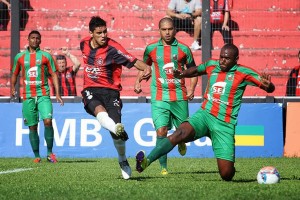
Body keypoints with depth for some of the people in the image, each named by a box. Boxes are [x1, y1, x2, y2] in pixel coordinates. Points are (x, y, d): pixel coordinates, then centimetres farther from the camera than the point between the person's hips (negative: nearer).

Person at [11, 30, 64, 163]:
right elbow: (14, 74, 21)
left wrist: (57, 94, -1)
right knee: (32, 127, 2)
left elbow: (54, 75, 6)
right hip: (28, 96, 2)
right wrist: (12, 87, 4)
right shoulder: (20, 57, 10)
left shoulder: (46, 56, 5)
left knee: (48, 121, -17)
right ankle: (37, 156, 10)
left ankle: (49, 153, -6)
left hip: (43, 94, -2)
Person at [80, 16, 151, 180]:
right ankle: (115, 127, -66)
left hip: (110, 91, -3)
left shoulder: (112, 48, -11)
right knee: (98, 108, -34)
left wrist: (146, 68, -41)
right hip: (91, 90, 3)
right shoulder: (84, 44, 5)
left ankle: (123, 161, 14)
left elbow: (133, 61, -22)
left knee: (116, 126, -12)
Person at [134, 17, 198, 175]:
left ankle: (181, 142, 47)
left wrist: (191, 89, -3)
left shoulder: (183, 49, 3)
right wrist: (138, 82, 6)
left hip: (179, 97, 1)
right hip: (159, 97, -1)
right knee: (161, 130, -13)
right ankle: (163, 167, -5)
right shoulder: (151, 49, 5)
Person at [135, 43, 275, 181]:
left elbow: (270, 88, -2)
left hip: (225, 125, -2)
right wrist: (183, 74, 11)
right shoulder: (211, 65, 10)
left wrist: (268, 85, -26)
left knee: (226, 175, -9)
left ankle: (228, 165, 29)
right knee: (180, 133, -31)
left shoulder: (243, 73, -2)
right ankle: (146, 161, -39)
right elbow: (196, 70, 32)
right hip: (205, 114, 2)